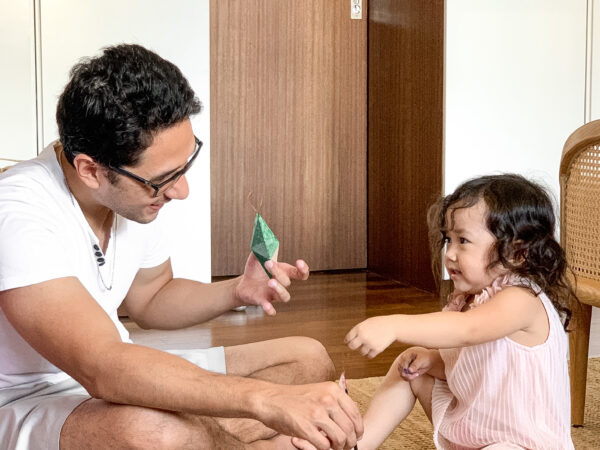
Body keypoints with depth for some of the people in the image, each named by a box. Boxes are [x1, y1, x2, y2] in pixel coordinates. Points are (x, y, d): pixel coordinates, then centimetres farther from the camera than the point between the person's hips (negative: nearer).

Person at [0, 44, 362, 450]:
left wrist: (237, 292, -5)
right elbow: (100, 369, -39)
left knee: (309, 359, 4)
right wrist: (265, 399, -44)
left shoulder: (135, 189, -3)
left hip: (120, 378, 8)